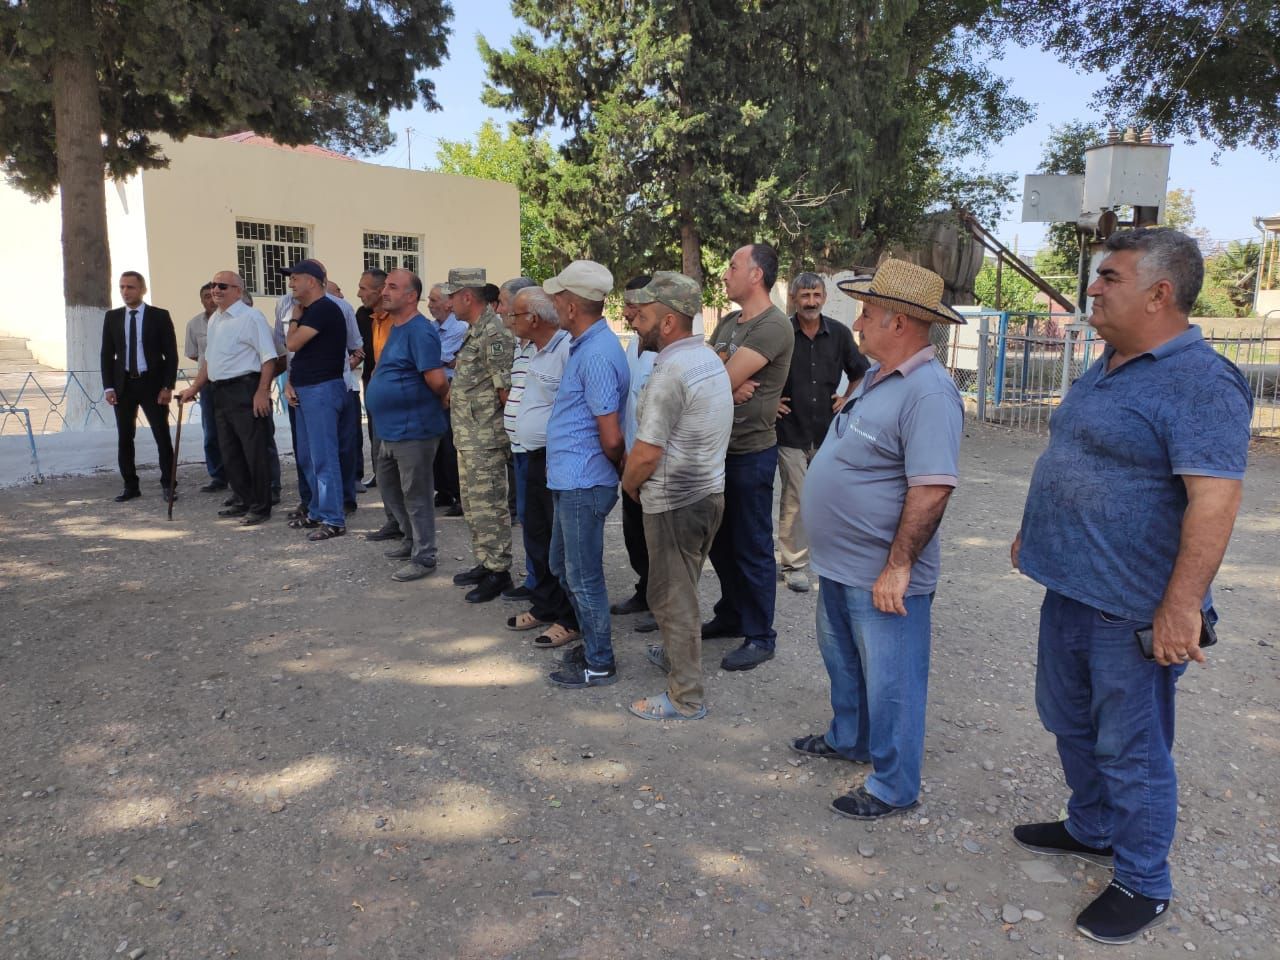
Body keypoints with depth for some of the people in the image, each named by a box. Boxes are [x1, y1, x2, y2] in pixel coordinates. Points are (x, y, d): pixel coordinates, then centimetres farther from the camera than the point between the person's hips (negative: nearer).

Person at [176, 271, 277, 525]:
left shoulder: (250, 317, -10)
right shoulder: (214, 320, 16)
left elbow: (268, 357, -16)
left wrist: (262, 391, -22)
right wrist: (195, 387, 24)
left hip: (245, 391, -9)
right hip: (220, 393, 9)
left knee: (254, 451, -3)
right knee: (230, 452, 15)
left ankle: (260, 508, 5)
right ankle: (242, 501, 28)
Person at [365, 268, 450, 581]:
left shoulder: (419, 331, -19)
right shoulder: (395, 328, 13)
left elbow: (437, 380, -25)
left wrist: (443, 399, -6)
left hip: (413, 429, -10)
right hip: (390, 428, 10)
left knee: (416, 495, 1)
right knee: (389, 486, 21)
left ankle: (423, 557, 13)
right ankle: (413, 539, 37)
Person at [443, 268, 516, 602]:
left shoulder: (493, 334, -18)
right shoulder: (472, 332, 14)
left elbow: (506, 389, -20)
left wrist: (505, 427, -11)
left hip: (485, 439, -10)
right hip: (467, 437, 10)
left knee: (488, 506, -2)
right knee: (472, 504, 17)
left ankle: (498, 572, 8)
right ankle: (484, 563, 28)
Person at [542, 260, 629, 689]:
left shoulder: (596, 355, -22)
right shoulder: (586, 344, 11)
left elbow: (611, 438, -22)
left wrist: (618, 469, -4)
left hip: (583, 484, -10)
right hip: (570, 480, 10)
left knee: (583, 575, 3)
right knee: (563, 566, 21)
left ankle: (600, 664, 18)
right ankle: (592, 642, 36)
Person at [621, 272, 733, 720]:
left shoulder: (670, 372, -22)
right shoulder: (710, 357, 8)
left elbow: (647, 452, -23)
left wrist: (628, 483, -4)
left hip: (674, 502, -9)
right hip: (710, 491, 9)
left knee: (671, 596, 2)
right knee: (683, 589, 24)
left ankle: (686, 697, 11)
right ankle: (678, 654, 42)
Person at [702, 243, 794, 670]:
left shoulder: (773, 326, -17)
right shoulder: (728, 322, 12)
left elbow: (723, 381, -23)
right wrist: (730, 388, -15)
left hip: (751, 453, -9)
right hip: (718, 447, 9)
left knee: (752, 547, 2)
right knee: (719, 539, 19)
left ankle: (760, 636, 15)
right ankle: (731, 614, 35)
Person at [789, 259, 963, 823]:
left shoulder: (927, 393, -24)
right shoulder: (875, 377, 8)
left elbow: (932, 488, -28)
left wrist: (898, 567, -27)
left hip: (882, 576, -10)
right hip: (840, 564, 10)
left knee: (890, 682, 6)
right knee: (843, 660, 26)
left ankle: (894, 786, 23)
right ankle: (848, 740, 47)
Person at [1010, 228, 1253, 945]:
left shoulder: (1199, 383, -20)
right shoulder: (1108, 368, 10)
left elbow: (1215, 500, -26)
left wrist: (1181, 606, -29)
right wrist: (1038, 533, 23)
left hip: (1133, 611, -9)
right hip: (1071, 591, 9)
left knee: (1130, 749, 6)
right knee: (1071, 722, 23)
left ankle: (1144, 885, 26)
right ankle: (1093, 830, 44)